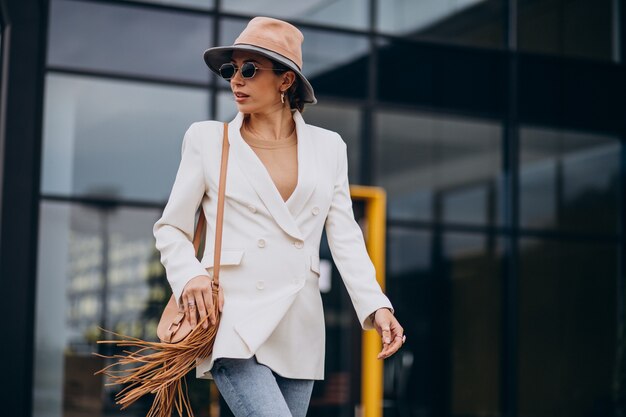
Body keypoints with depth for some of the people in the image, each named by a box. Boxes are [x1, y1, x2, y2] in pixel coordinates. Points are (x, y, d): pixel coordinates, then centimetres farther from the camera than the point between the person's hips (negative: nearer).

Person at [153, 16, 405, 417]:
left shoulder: (327, 146, 12)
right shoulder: (207, 139, 6)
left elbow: (345, 236, 6)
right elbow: (171, 228, 8)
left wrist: (376, 306, -9)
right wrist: (189, 276, -13)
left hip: (300, 328, 3)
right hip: (232, 320, -3)